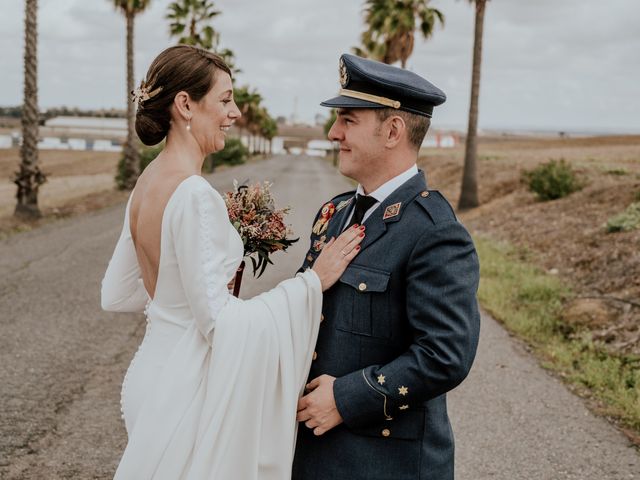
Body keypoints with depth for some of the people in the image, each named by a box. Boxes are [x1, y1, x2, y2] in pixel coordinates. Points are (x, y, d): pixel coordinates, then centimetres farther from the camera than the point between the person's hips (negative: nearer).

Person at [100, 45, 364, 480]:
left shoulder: (147, 184, 4)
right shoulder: (194, 195, -22)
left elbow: (116, 295, 12)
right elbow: (219, 322, -23)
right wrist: (313, 279, -18)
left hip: (153, 373, 9)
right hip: (186, 385, -9)